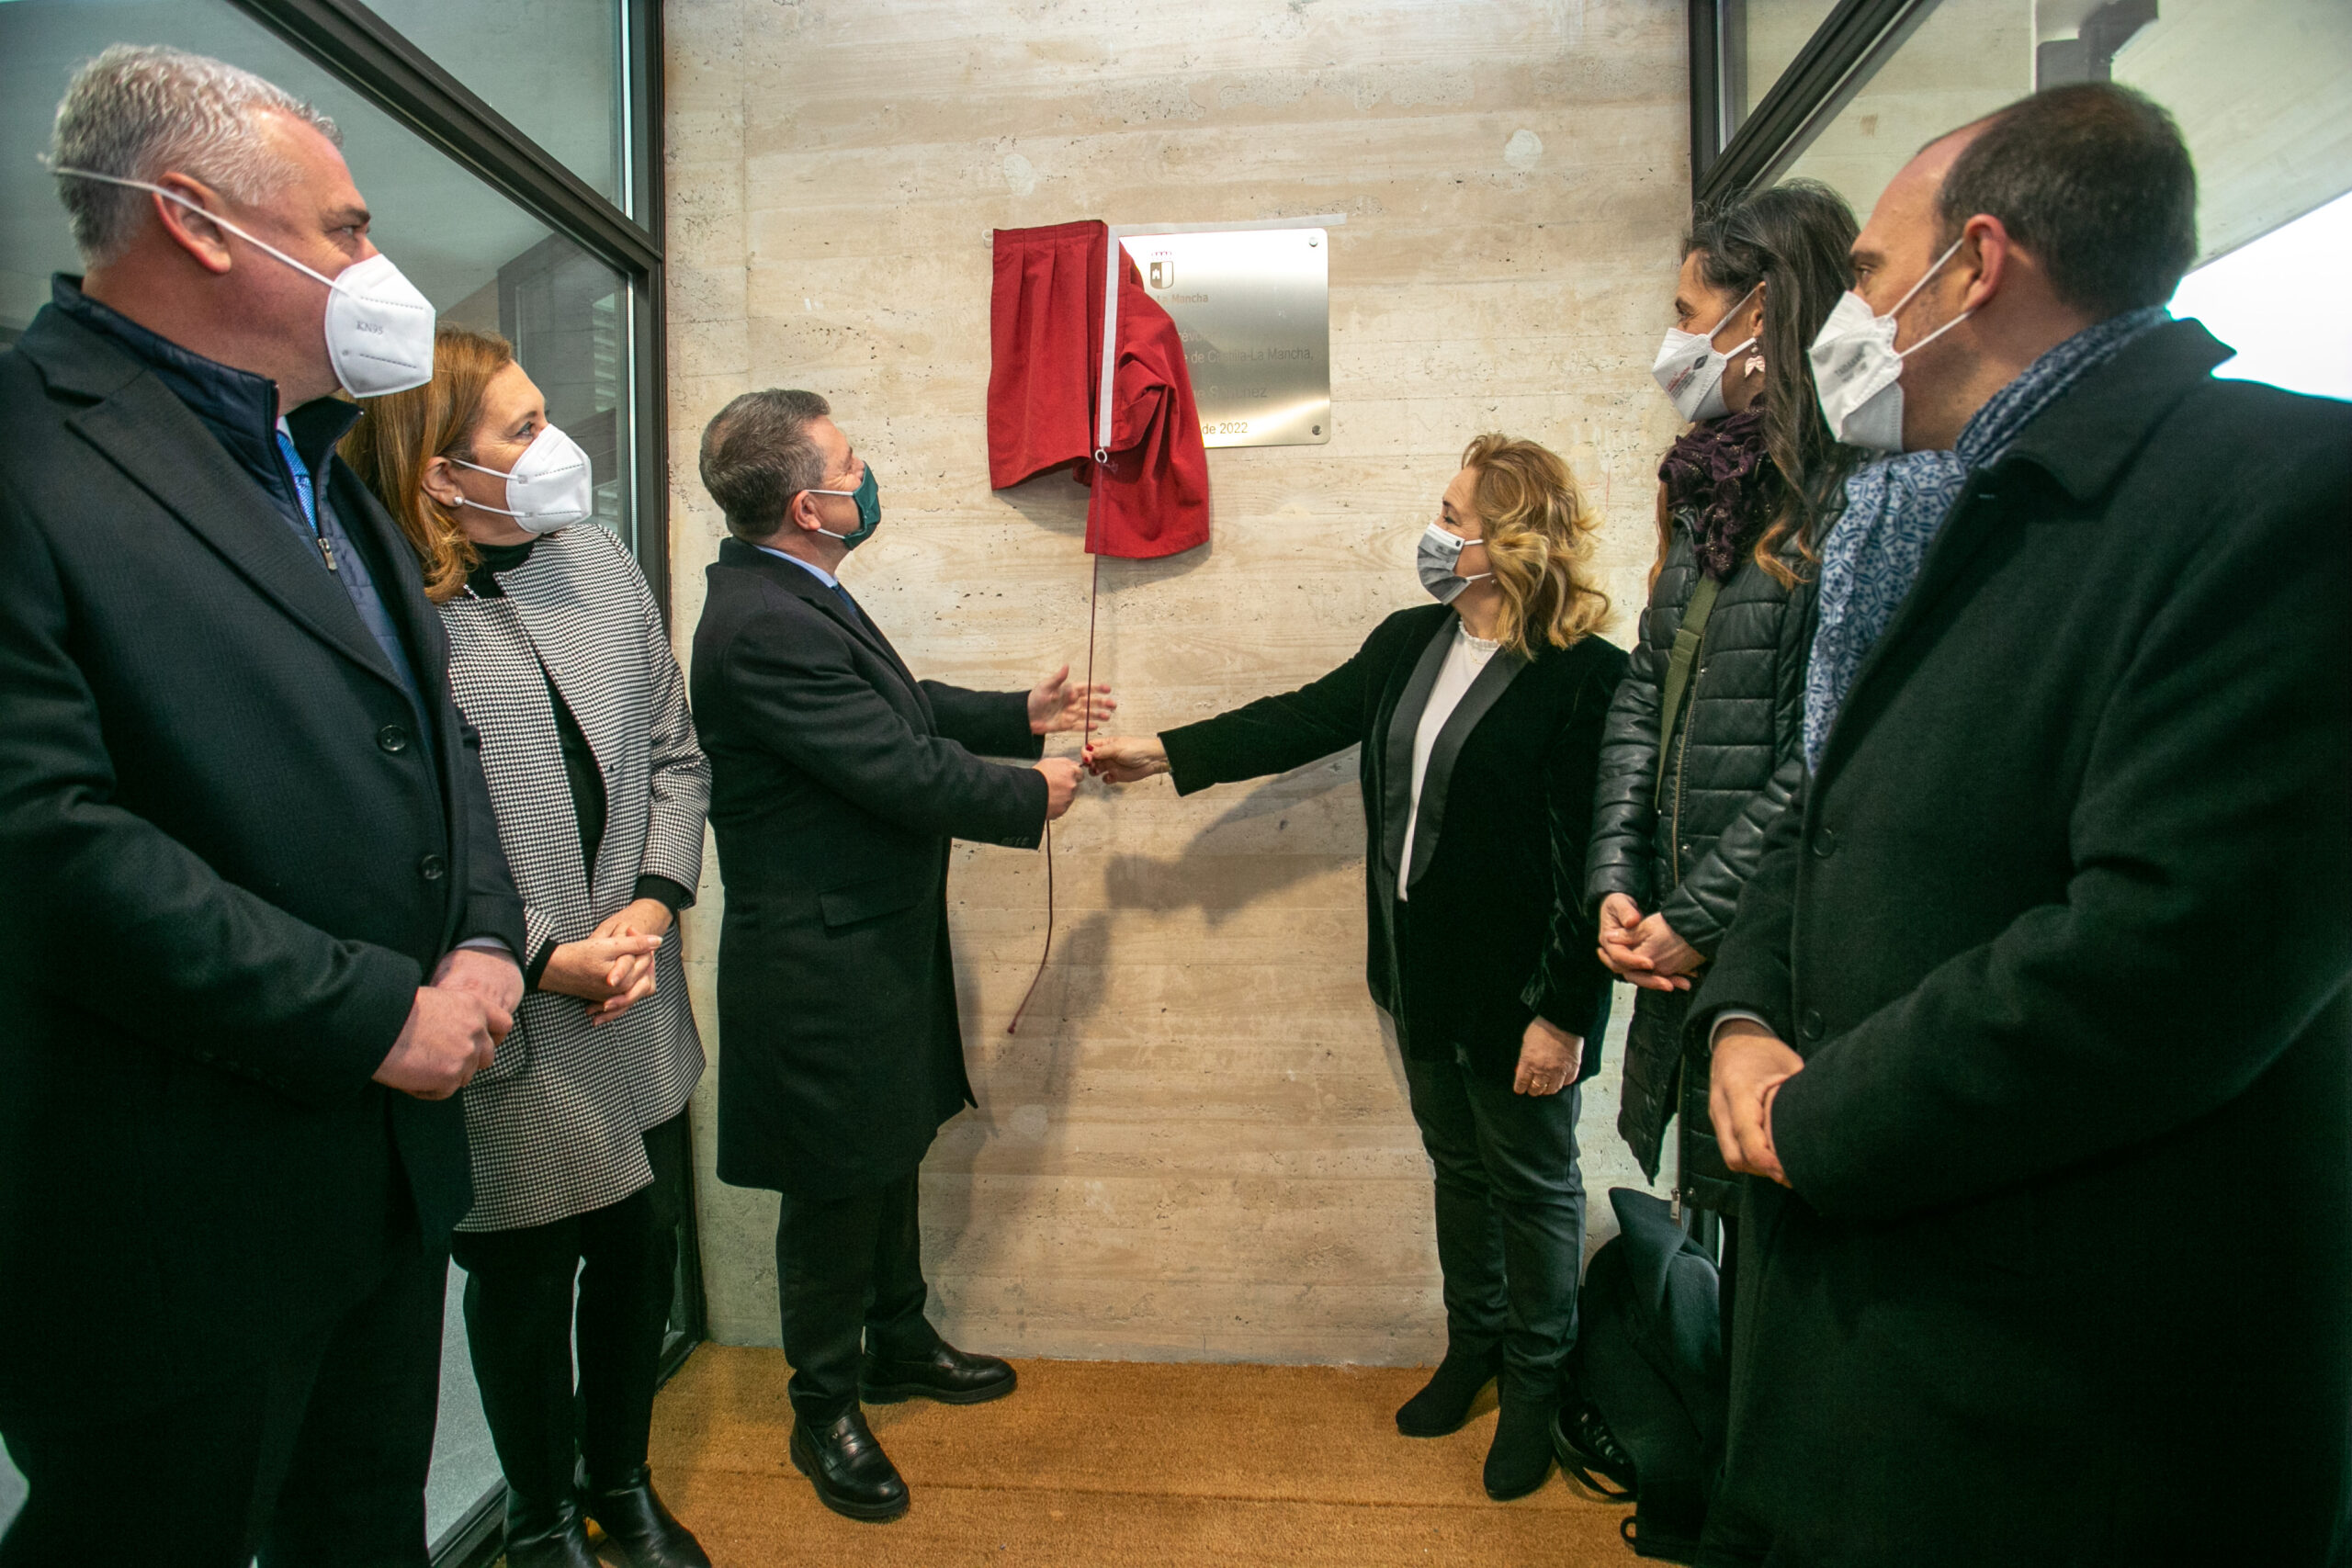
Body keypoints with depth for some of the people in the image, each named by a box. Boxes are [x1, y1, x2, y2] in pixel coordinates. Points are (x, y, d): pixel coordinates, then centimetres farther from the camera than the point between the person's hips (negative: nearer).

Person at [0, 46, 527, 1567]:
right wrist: (375, 1013, -19)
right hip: (181, 1221, -7)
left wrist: (486, 937, -2)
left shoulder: (319, 464, 13)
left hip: (397, 1163, 8)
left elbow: (435, 728, 14)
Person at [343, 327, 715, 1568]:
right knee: (523, 1275, 15)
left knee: (642, 1245, 18)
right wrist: (541, 958, -15)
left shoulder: (600, 559, 3)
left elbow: (673, 755, 6)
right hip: (505, 1028, -5)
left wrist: (652, 906, -5)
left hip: (635, 1007, 5)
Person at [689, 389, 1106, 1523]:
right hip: (820, 964, -10)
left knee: (891, 1158, 24)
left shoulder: (792, 593, 7)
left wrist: (1022, 713, 10)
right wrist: (1032, 794, -11)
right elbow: (905, 770, -26)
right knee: (837, 1187, 9)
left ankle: (899, 1344, 46)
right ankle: (825, 1412, 33)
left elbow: (899, 704, 15)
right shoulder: (761, 625, -26)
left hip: (879, 941, 10)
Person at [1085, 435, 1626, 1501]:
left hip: (1519, 986, -6)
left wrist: (1563, 1014, -18)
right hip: (1421, 973, 7)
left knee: (1531, 1180, 15)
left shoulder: (1583, 676, -19)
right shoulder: (1411, 642, 2)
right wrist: (1166, 754, 6)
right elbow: (1306, 719, 9)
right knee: (1457, 1164, 22)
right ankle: (1473, 1343, 45)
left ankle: (1536, 1381, 38)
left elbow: (1589, 861, -19)